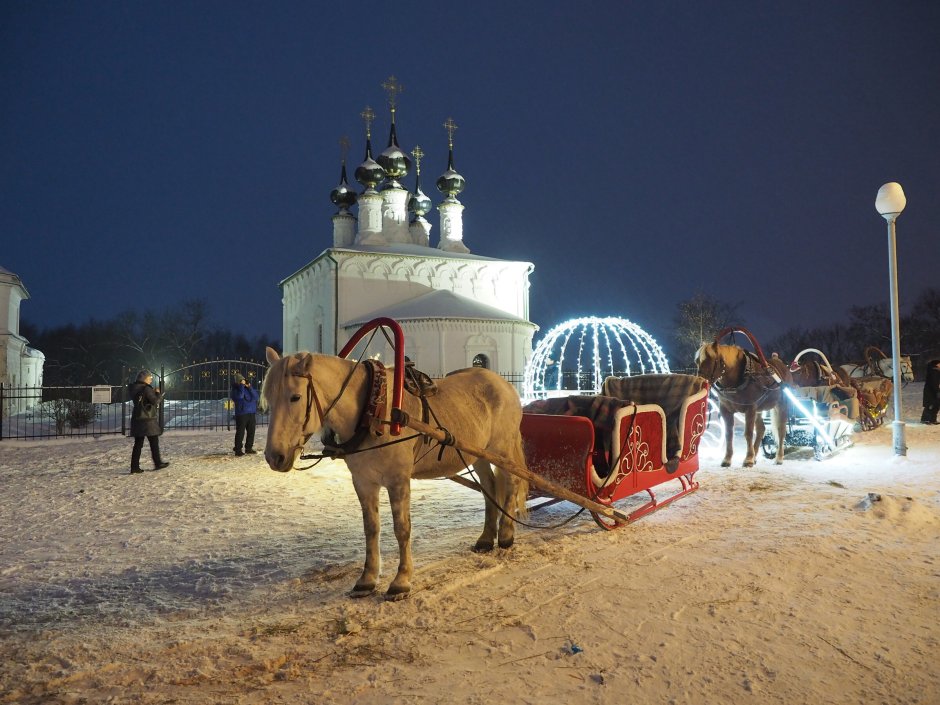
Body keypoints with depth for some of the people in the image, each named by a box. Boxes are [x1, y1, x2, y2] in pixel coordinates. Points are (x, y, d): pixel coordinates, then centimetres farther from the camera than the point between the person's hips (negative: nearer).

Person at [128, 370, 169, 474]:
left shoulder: (134, 388, 10)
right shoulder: (146, 389, -15)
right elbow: (155, 401, -19)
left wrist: (154, 393, 9)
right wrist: (159, 394, -1)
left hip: (137, 420, 8)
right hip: (147, 420, -8)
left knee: (138, 444, 8)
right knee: (154, 442, 5)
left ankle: (134, 466, 6)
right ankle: (157, 463, 13)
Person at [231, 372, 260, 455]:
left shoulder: (249, 388, 13)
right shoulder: (235, 389, 0)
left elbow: (257, 397, -1)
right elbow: (239, 397, -21)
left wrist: (250, 388, -9)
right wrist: (242, 386, -16)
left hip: (251, 413, 5)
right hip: (241, 414, -5)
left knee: (251, 431, 9)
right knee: (240, 432, -6)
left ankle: (248, 448, 21)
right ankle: (238, 450, 0)